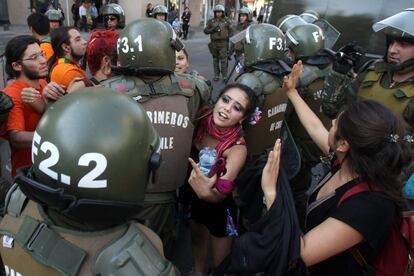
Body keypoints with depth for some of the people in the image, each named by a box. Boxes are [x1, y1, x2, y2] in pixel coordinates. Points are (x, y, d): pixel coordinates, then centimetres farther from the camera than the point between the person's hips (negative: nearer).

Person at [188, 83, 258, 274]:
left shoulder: (237, 148, -29)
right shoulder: (200, 120, -19)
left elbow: (219, 196, -31)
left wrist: (207, 192, -50)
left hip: (219, 209, -4)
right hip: (193, 200, 5)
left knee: (221, 264, 18)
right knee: (197, 240, 31)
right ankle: (198, 271, 59)